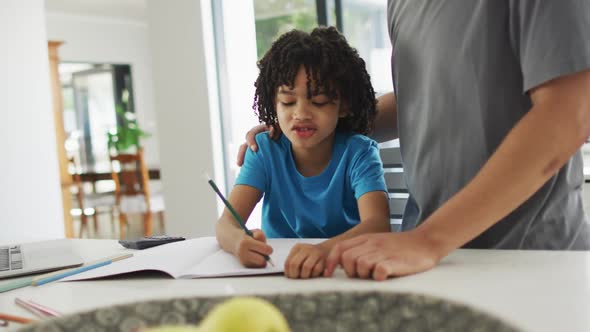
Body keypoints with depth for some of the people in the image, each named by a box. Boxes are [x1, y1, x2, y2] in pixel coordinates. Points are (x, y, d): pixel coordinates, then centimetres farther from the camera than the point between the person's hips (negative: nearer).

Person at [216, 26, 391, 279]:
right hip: (278, 270, 2)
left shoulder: (358, 153, -11)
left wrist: (325, 249, -49)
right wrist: (240, 242, -41)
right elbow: (226, 223, -15)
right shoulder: (265, 149, -5)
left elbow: (378, 222, -28)